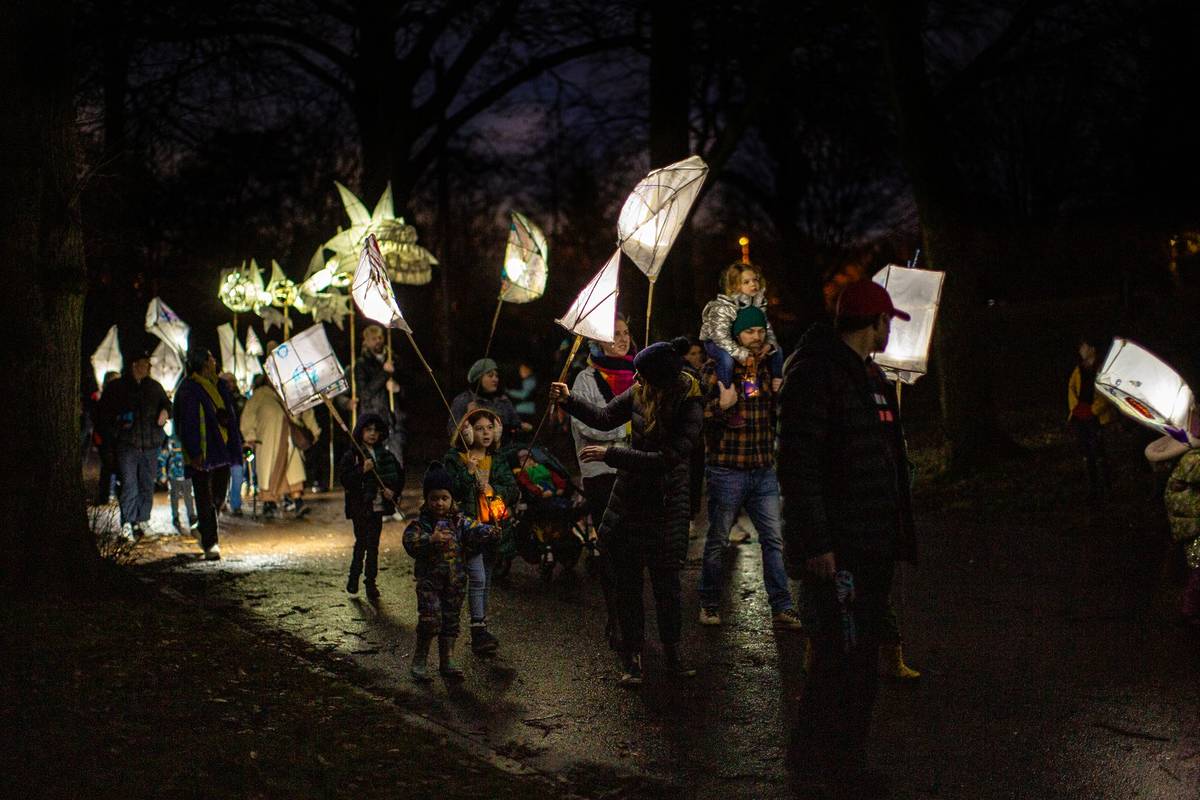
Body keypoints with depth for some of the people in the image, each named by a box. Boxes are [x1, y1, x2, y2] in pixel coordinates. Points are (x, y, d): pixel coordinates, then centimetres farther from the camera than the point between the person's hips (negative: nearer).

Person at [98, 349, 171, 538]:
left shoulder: (155, 387, 13)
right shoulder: (116, 387, 3)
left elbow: (166, 403, 24)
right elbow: (104, 411, 7)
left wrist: (165, 411, 1)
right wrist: (118, 423, -9)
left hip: (150, 445, 4)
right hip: (127, 444, -4)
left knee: (147, 485, 6)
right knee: (129, 484, -11)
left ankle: (142, 521, 15)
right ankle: (128, 523, -9)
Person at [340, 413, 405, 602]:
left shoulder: (386, 455, 9)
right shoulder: (351, 456, -4)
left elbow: (400, 476, 17)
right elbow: (345, 480, -12)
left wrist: (393, 491, 1)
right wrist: (362, 471, -24)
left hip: (378, 507, 3)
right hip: (360, 508, -3)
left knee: (372, 546, 5)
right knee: (362, 543, 2)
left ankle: (370, 583, 10)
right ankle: (354, 577, 20)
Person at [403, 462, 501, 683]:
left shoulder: (460, 522, 3)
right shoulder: (420, 524, -7)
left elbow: (475, 531, -9)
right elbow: (410, 543, -21)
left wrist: (490, 532, -30)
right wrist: (431, 540, -38)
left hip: (455, 581, 4)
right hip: (429, 579, -4)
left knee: (451, 620, 10)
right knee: (431, 618, -13)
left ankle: (446, 661, 22)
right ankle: (419, 660, 4)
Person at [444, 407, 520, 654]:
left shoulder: (499, 461, 13)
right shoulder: (454, 459, -1)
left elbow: (514, 492, 5)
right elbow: (450, 492, -12)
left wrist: (492, 489, -11)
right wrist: (468, 472, -21)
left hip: (494, 526, 5)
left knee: (486, 581, 12)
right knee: (477, 578, -16)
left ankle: (481, 628, 22)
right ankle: (478, 633, -19)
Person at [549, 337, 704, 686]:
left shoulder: (690, 410, -20)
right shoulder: (639, 392, -3)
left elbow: (664, 459, -27)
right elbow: (605, 418, 15)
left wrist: (610, 454, -26)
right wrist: (569, 401, 5)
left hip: (665, 507, -5)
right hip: (628, 500, 5)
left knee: (666, 583, 3)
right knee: (627, 583, 7)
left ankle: (672, 652, 22)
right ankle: (631, 657, 17)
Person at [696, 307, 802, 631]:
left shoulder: (769, 367, 9)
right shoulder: (717, 369, -6)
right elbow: (699, 417, -9)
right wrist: (721, 405, -27)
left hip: (764, 471, 4)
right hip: (726, 471, -4)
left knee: (774, 540, -1)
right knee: (717, 541, 7)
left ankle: (782, 609, 0)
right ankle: (709, 605, 21)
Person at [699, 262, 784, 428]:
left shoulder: (758, 303, -7)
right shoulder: (722, 307, -30)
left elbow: (766, 328, -5)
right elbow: (721, 336, -37)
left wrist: (769, 344, -28)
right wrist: (741, 354, -47)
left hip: (745, 342, 7)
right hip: (715, 343, -7)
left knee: (776, 350, -2)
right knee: (726, 358, -41)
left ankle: (778, 390, 14)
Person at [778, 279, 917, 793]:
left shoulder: (870, 376, 18)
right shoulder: (816, 372, -13)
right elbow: (797, 462, -19)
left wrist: (898, 534, 19)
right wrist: (816, 542, -23)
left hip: (872, 545, 10)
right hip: (837, 548, -10)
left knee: (861, 654, 13)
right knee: (844, 655, -9)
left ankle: (844, 760, 23)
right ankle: (813, 758, 4)